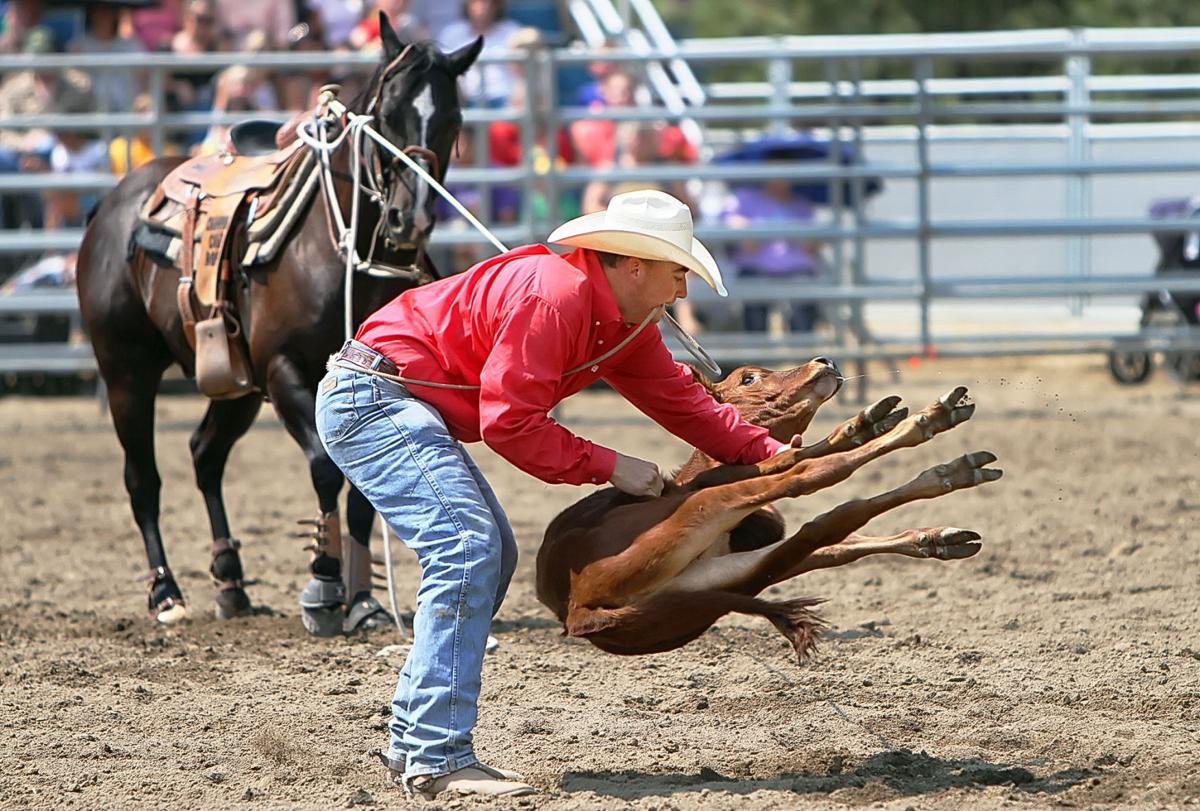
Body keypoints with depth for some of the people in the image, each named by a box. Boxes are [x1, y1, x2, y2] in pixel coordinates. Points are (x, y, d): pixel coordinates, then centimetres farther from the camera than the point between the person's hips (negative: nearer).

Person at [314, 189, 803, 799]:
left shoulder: (626, 325, 9)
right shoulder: (554, 295, -22)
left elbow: (681, 400, 14)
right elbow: (510, 423, -24)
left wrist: (772, 454, 4)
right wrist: (608, 467, -17)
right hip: (370, 396, -11)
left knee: (492, 553, 14)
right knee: (467, 546, -20)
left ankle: (410, 742, 18)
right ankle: (437, 760, -22)